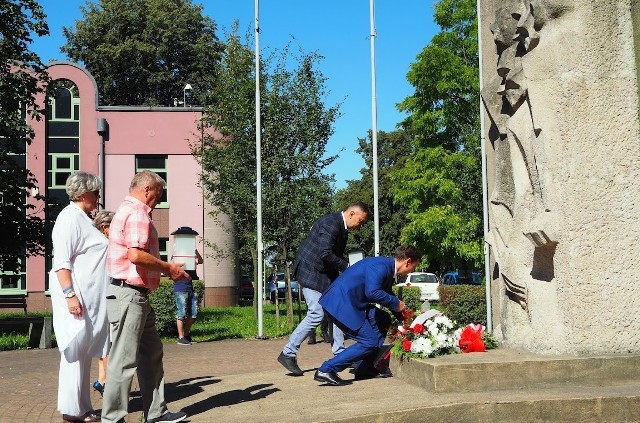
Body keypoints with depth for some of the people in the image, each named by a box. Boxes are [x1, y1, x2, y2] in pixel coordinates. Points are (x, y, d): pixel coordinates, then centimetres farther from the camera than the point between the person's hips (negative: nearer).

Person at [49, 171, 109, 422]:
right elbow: (61, 261, -19)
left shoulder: (80, 218, 18)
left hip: (89, 297, 10)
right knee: (76, 350, -5)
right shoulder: (70, 217, -12)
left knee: (83, 352, 11)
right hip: (77, 296, -10)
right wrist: (70, 294, -25)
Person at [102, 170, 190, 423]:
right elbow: (136, 255, -25)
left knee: (151, 354, 16)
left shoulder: (128, 211, 21)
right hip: (129, 295, -11)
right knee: (124, 360, -4)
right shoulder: (137, 213, -13)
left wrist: (165, 269, 16)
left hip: (137, 296, 11)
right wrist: (168, 268, -13)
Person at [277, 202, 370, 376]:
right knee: (316, 314, -13)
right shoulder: (331, 224, -21)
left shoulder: (342, 228, 11)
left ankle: (339, 352, 19)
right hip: (311, 272, -10)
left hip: (325, 274, 10)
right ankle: (288, 354, -5)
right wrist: (347, 267, -20)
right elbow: (325, 254, -28)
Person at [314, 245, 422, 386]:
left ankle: (364, 368, 17)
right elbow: (372, 292, -30)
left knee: (383, 321, 15)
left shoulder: (388, 268, 16)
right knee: (370, 342, -9)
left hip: (349, 303, 11)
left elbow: (387, 294, 28)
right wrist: (396, 303, -16)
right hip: (340, 304, -11)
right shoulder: (380, 266, -16)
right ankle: (326, 370, -9)